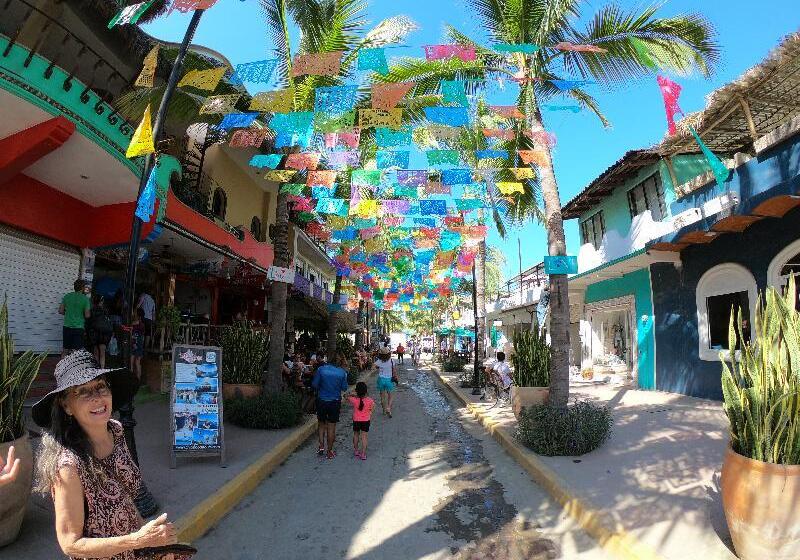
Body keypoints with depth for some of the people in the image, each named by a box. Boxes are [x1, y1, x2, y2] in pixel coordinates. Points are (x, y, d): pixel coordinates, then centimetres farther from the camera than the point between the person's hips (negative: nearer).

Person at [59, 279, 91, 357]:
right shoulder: (85, 298, -9)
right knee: (77, 351, 2)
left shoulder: (67, 296, 2)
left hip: (67, 327, 4)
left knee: (65, 350, 15)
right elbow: (87, 315, -9)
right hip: (79, 327, -4)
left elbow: (60, 311, 5)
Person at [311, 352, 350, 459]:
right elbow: (344, 388, -4)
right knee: (331, 426, 10)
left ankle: (321, 446, 14)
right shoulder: (342, 372, -12)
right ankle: (329, 451, 18)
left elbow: (314, 384, -7)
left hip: (322, 401, 1)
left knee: (321, 424, 21)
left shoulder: (321, 369, -12)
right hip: (335, 401, 0)